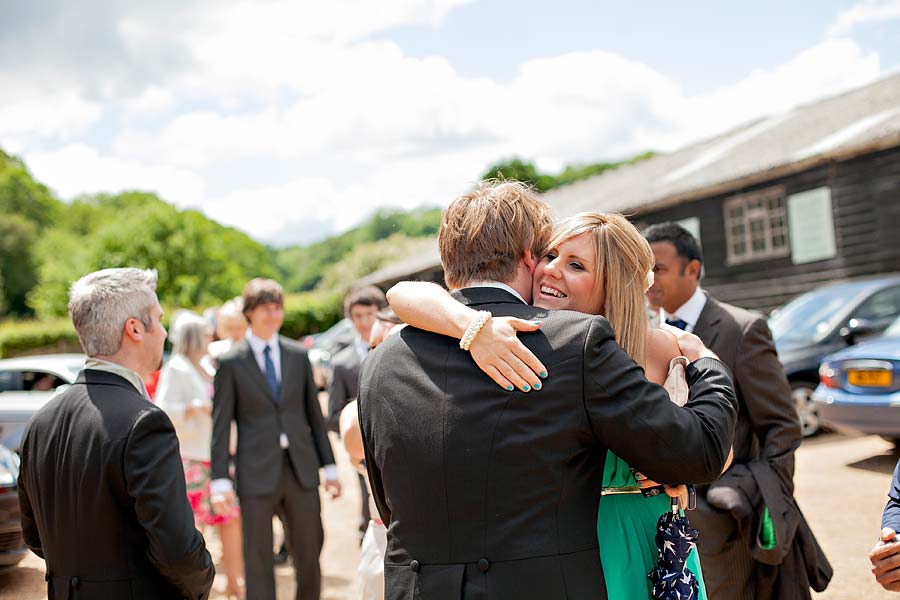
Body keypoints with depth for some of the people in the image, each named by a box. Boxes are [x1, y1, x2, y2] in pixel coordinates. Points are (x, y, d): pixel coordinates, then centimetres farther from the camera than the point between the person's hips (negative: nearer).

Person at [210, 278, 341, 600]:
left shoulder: (298, 355, 9)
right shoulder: (230, 362, -1)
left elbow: (314, 414, 11)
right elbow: (220, 425, -2)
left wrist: (329, 466, 8)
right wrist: (220, 480, -9)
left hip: (301, 469, 3)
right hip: (257, 474, -3)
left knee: (309, 554, 10)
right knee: (258, 561, 5)